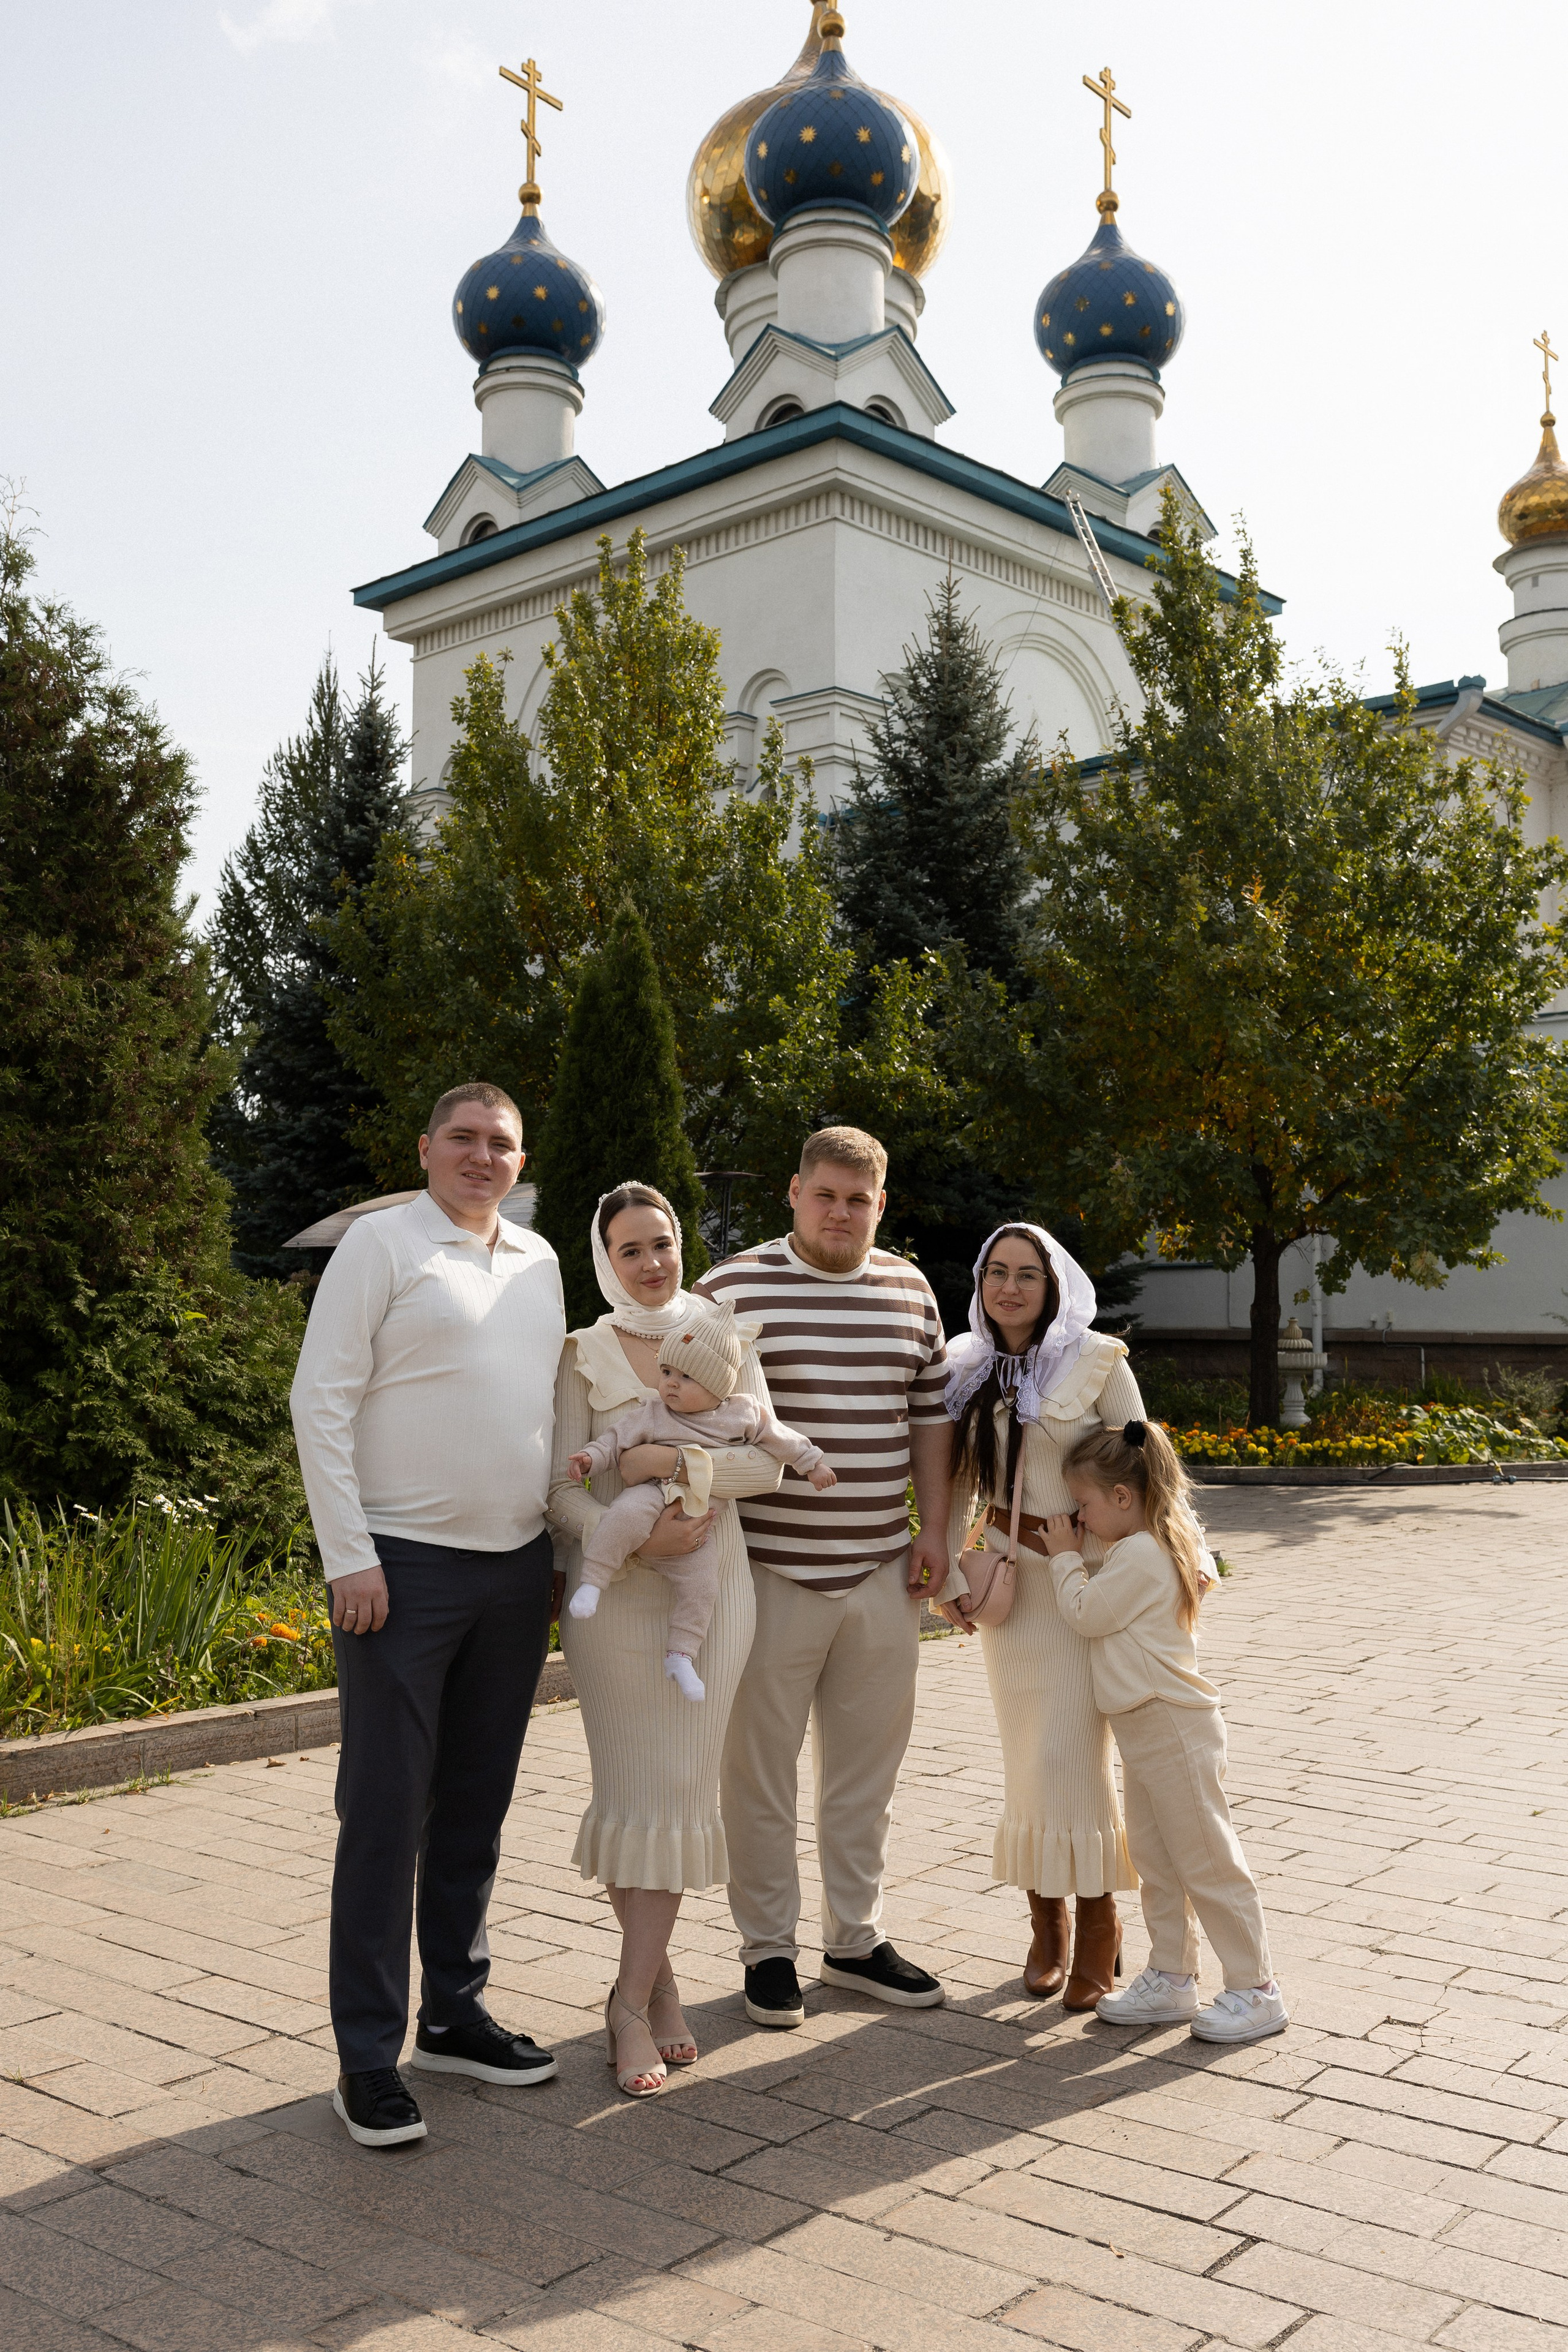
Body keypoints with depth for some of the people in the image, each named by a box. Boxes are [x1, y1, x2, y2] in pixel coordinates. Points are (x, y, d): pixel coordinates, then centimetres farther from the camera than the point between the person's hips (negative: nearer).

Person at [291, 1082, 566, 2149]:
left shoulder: (539, 1261, 13)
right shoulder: (383, 1242, -5)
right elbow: (322, 1401, -9)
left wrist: (562, 1544, 14)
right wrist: (351, 1559, -14)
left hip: (517, 1569, 6)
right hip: (407, 1568, -6)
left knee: (477, 1806, 14)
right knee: (386, 1811, -1)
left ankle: (456, 2013, 27)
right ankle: (369, 2055, 9)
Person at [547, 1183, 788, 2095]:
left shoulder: (727, 1339, 6)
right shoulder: (585, 1355, 2)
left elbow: (768, 1462, -3)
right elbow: (563, 1488, -4)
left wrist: (671, 1460, -17)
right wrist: (637, 1535, -22)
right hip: (614, 1588, -1)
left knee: (683, 1788, 0)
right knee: (633, 1788, 1)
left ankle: (632, 2002, 10)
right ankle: (659, 1977, 19)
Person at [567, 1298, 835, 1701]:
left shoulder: (743, 1414, 3)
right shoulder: (653, 1416, -1)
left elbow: (781, 1439, 14)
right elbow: (618, 1439, 0)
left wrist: (812, 1463, 19)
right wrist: (589, 1457, -15)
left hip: (696, 1524, 3)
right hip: (653, 1492, -2)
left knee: (701, 1584, -7)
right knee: (630, 1513, -36)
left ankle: (681, 1656, 10)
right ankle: (592, 1580, -25)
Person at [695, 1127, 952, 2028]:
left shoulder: (911, 1291, 10)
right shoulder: (734, 1287, -5)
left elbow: (930, 1416, 14)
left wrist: (934, 1530, 8)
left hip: (881, 1573, 4)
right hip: (771, 1570, -4)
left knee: (869, 1765, 13)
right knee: (762, 1767, 4)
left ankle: (856, 1937, 27)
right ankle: (769, 1948, 19)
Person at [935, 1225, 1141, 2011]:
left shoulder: (1097, 1361, -8)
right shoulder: (968, 1369, 4)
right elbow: (960, 1480, 10)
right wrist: (950, 1571, 3)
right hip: (1007, 1573, 4)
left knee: (1076, 1750, -6)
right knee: (1025, 1753, 8)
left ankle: (1097, 1924, 11)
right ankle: (1046, 1921, 22)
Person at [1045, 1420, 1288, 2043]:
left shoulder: (1140, 1556, -19)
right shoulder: (1163, 1545, 11)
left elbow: (1086, 1613, -14)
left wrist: (1066, 1556, -2)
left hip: (1175, 1729, -10)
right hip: (1146, 1732, 10)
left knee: (1208, 1863, -2)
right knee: (1155, 1862, 15)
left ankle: (1256, 1992, 7)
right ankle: (1171, 1979, 24)